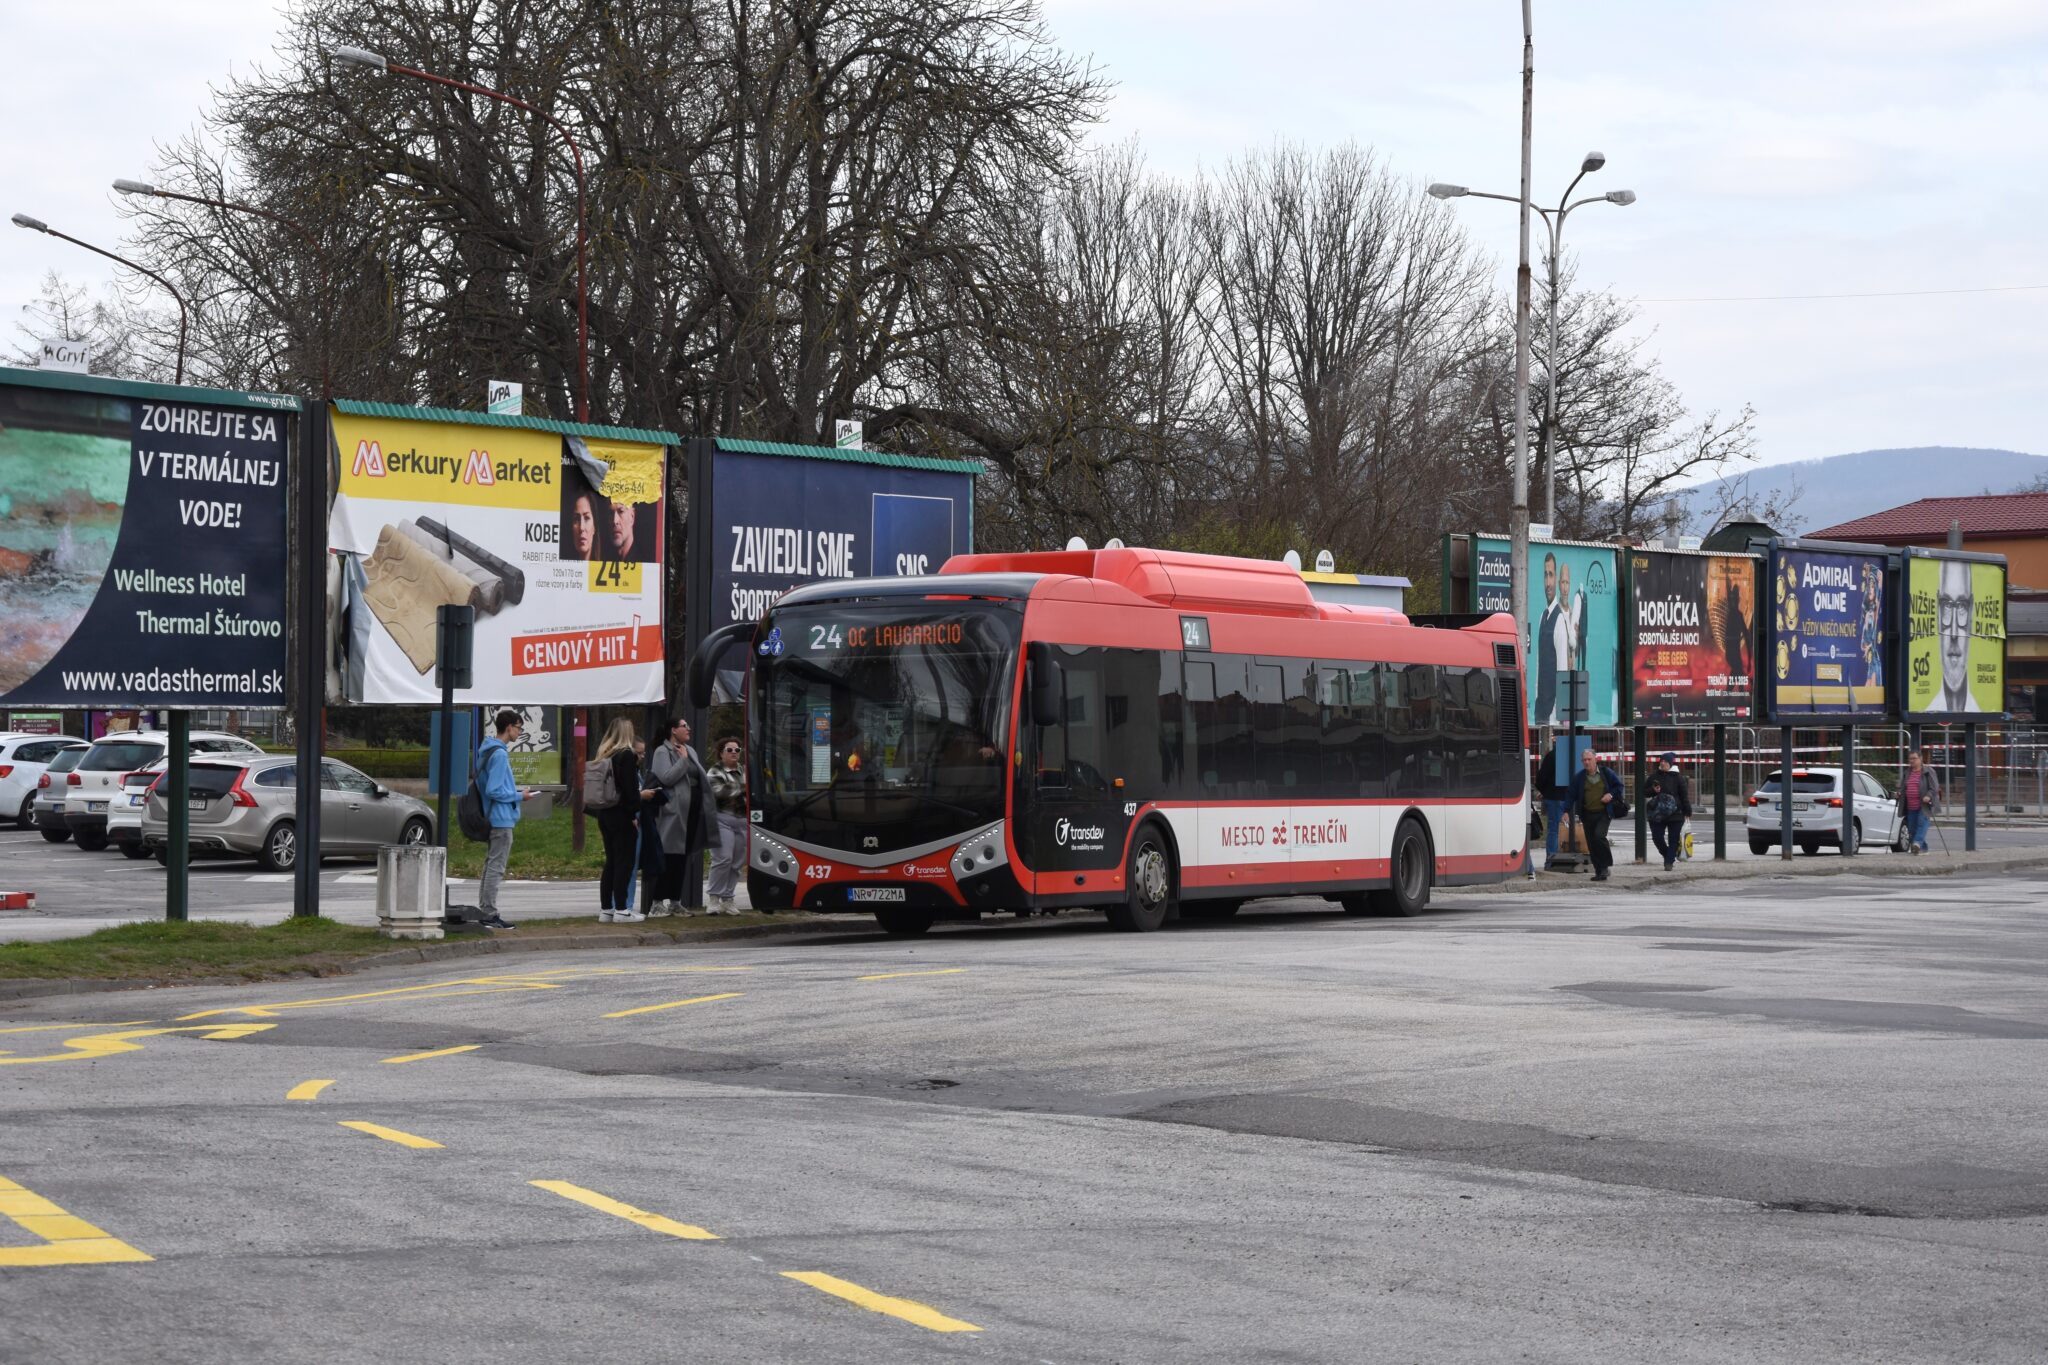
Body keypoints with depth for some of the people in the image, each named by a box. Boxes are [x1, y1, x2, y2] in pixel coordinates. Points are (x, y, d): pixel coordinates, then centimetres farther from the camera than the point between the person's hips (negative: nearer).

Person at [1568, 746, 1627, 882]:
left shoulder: (1606, 773, 0)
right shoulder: (1578, 777, 4)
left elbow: (1619, 786, 9)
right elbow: (1572, 795, 4)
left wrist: (1611, 794, -10)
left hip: (1603, 813, -3)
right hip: (1587, 814, 3)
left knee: (1599, 835, -23)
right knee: (1591, 843, 3)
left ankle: (1605, 865, -7)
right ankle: (1599, 871, 12)